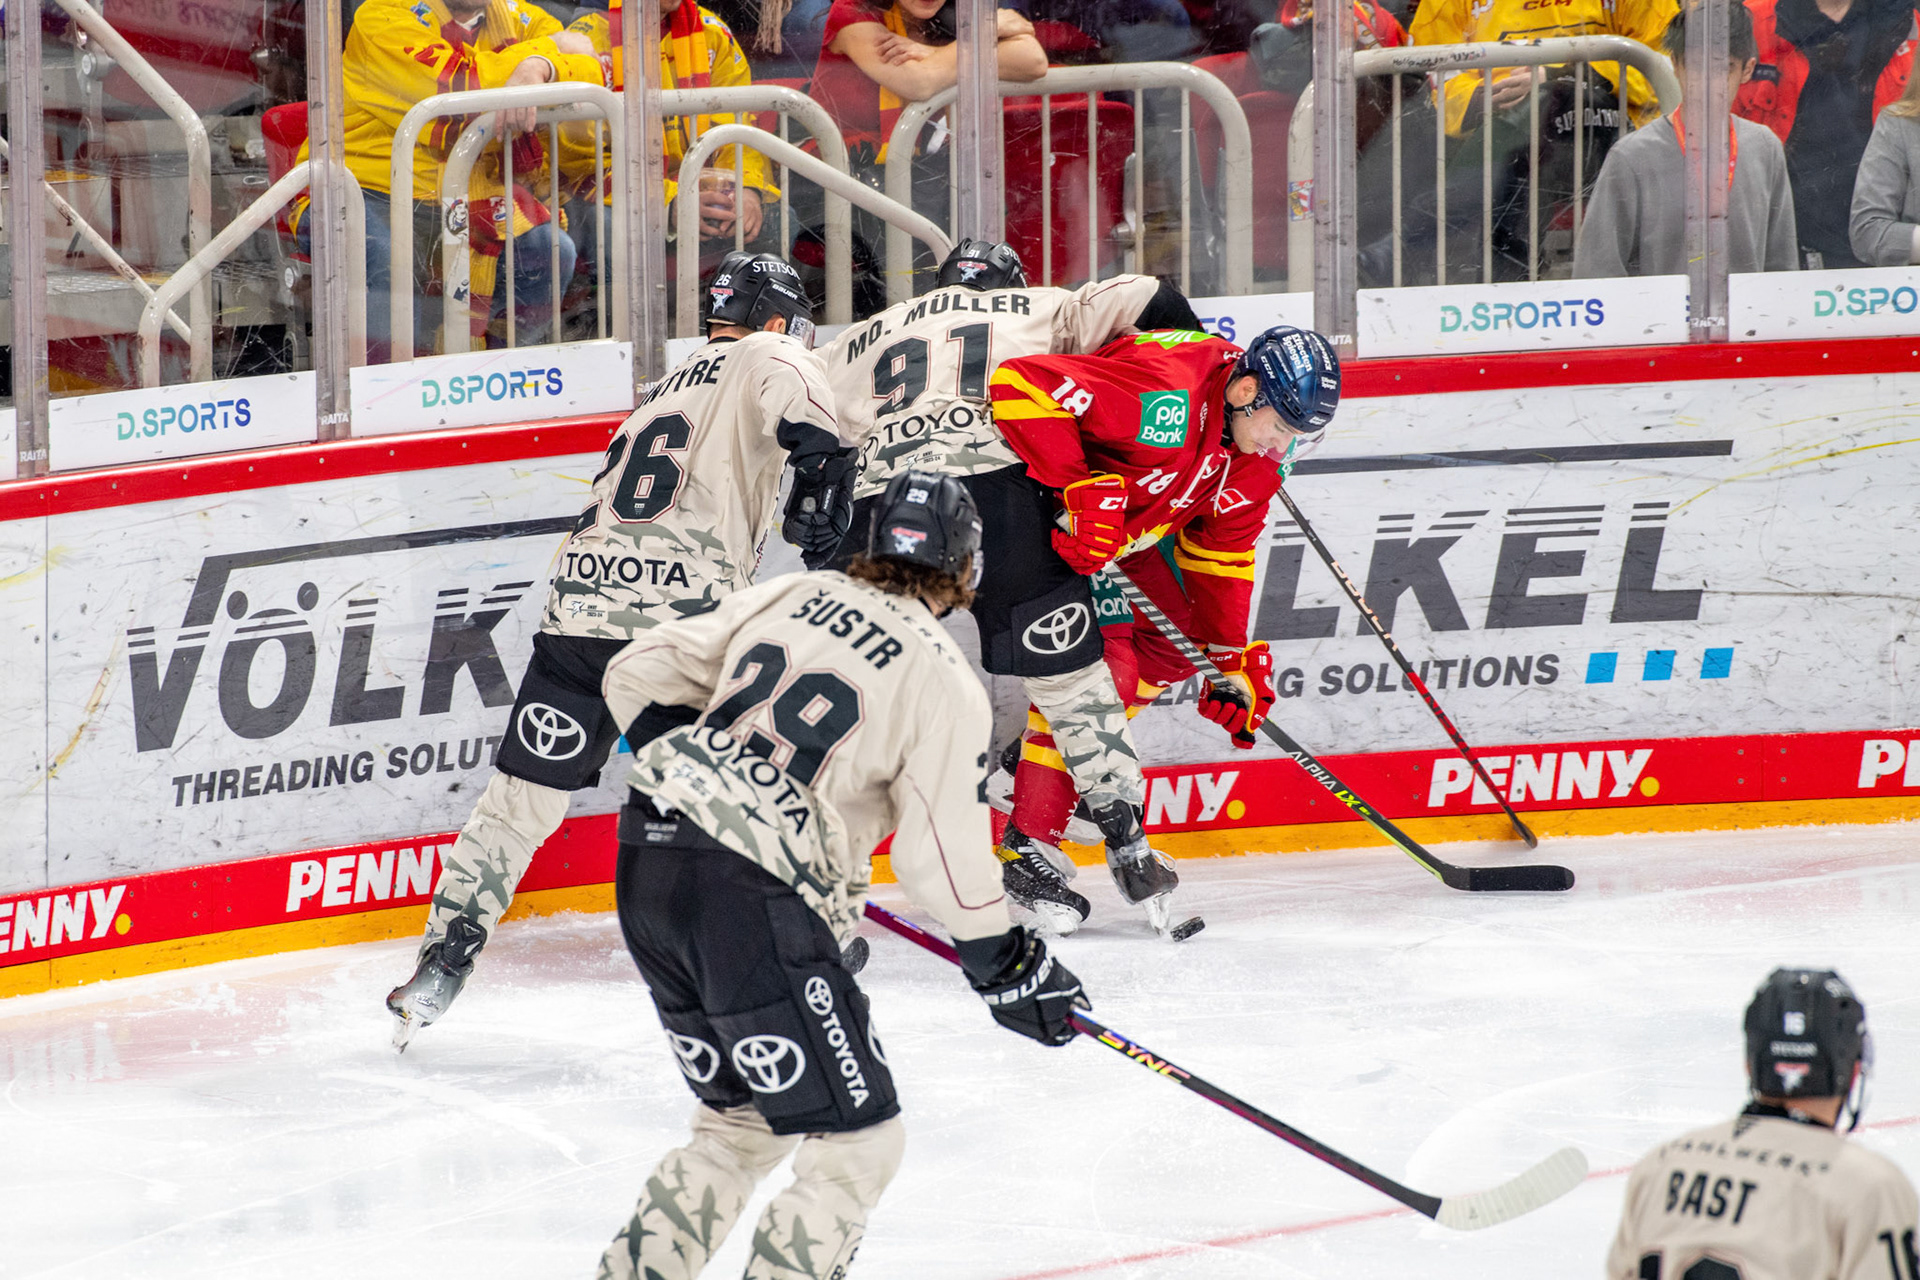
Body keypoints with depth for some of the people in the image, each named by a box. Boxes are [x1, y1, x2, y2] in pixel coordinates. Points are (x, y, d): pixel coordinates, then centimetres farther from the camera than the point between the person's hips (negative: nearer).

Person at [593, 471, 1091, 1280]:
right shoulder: (945, 684, -3)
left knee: (740, 1122, 23)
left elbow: (635, 675, 16)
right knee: (855, 1144, 3)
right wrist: (1007, 971, 6)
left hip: (649, 851, 7)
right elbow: (943, 861, -7)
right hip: (753, 903, -7)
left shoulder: (790, 596, 13)